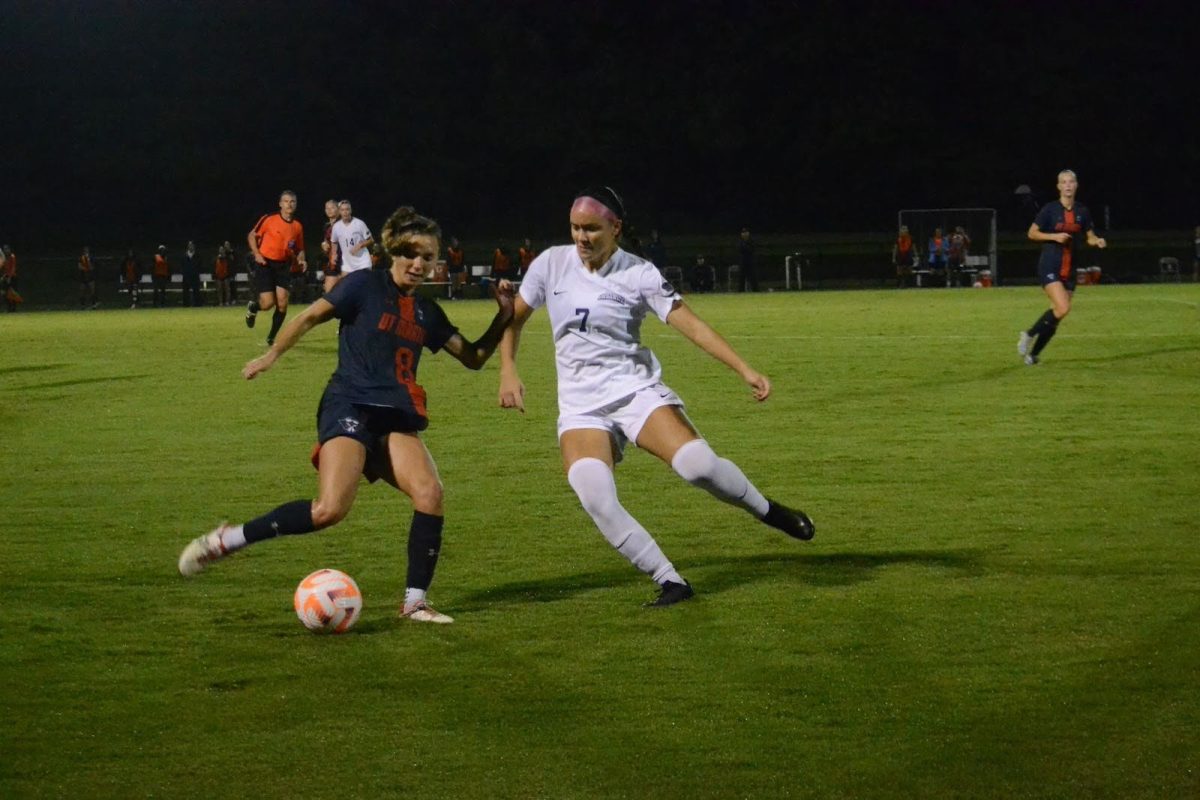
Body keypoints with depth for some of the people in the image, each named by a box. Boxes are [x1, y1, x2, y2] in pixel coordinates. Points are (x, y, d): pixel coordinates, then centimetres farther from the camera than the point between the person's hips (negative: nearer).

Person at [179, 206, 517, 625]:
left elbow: (473, 357, 20)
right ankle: (225, 540, -11)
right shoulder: (365, 285, 1)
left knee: (429, 493, -21)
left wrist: (504, 316, 8)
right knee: (330, 509, -25)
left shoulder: (427, 312, 16)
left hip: (396, 420, 6)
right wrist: (272, 354, -4)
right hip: (349, 407, -6)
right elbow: (311, 316, 3)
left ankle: (415, 602, -9)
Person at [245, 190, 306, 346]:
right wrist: (256, 254, -12)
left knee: (282, 303, -6)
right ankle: (252, 308, 26)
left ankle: (272, 339, 10)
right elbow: (251, 236, 1)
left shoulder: (297, 226, 4)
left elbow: (299, 249, 15)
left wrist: (301, 259, -6)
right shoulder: (269, 219, -8)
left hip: (283, 265, 4)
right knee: (268, 303, -12)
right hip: (265, 264, -4)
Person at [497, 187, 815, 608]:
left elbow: (691, 324, -11)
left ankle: (766, 510, 7)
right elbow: (514, 317, 15)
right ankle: (670, 581, -12)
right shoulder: (551, 264, 2)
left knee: (698, 464, -25)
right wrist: (508, 371, 1)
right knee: (595, 498, -25)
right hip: (580, 406, 2)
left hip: (636, 389, -2)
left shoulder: (638, 273, -6)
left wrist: (745, 370, -20)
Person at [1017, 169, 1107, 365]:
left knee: (1057, 313, 4)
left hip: (1069, 269, 5)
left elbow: (1090, 236, 16)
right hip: (1049, 267, -5)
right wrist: (1054, 236, -17)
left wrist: (1098, 241, -6)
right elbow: (1032, 233, -3)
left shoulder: (1082, 212, 6)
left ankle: (1034, 353, 19)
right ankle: (1029, 335, -1)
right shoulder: (1050, 209, -6)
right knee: (1063, 308, -21)